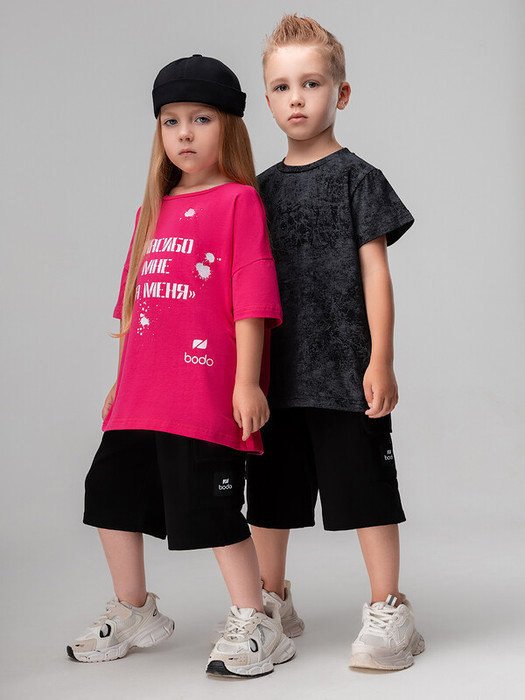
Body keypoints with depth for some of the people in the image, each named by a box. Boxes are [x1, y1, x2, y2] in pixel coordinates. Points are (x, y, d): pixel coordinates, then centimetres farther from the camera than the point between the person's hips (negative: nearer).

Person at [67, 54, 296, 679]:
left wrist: (247, 380, -15)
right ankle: (132, 614, 32)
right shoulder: (153, 210, 16)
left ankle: (255, 625, 10)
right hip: (142, 393, 8)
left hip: (206, 388, -8)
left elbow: (252, 297, -10)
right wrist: (122, 380, 22)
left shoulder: (238, 200, -4)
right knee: (111, 493, 13)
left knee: (211, 507, -6)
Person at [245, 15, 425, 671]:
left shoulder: (356, 177, -2)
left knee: (366, 489, -2)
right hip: (278, 369, 5)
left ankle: (388, 611, 10)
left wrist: (380, 360, -11)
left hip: (346, 367, -5)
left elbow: (374, 270, -5)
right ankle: (272, 602, 28)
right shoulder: (265, 187, 12)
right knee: (270, 491, 12)